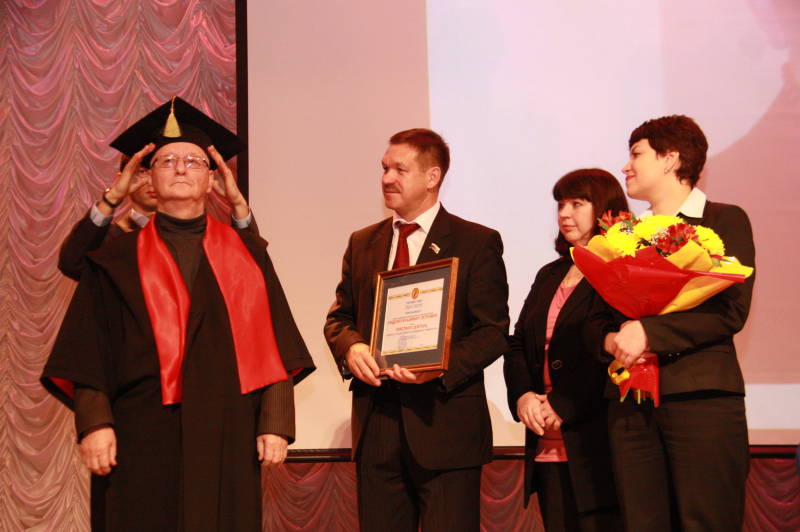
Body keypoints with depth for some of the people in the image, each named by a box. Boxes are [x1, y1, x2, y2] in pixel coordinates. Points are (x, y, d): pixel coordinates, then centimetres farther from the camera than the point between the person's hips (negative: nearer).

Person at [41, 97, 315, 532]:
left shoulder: (246, 253, 12)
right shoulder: (119, 260, 10)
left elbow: (274, 346, 6)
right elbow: (89, 350, 3)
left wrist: (276, 423, -3)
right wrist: (94, 423, -9)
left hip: (229, 440, 1)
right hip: (146, 442, -1)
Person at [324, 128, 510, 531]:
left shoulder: (478, 243, 0)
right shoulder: (362, 243, 15)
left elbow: (494, 330, -5)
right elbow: (339, 315, 17)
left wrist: (443, 366, -21)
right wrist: (350, 347, -6)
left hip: (445, 423, -4)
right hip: (376, 424, 5)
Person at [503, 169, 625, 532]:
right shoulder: (549, 275, 21)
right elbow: (517, 344, 18)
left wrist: (562, 409, -16)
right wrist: (522, 396, -1)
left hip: (596, 445, -7)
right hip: (547, 449, 7)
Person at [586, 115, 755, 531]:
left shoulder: (725, 220, 4)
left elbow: (732, 310, -8)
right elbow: (596, 320, 19)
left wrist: (649, 332, -14)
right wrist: (610, 340, -4)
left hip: (701, 397, -5)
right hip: (630, 402, 5)